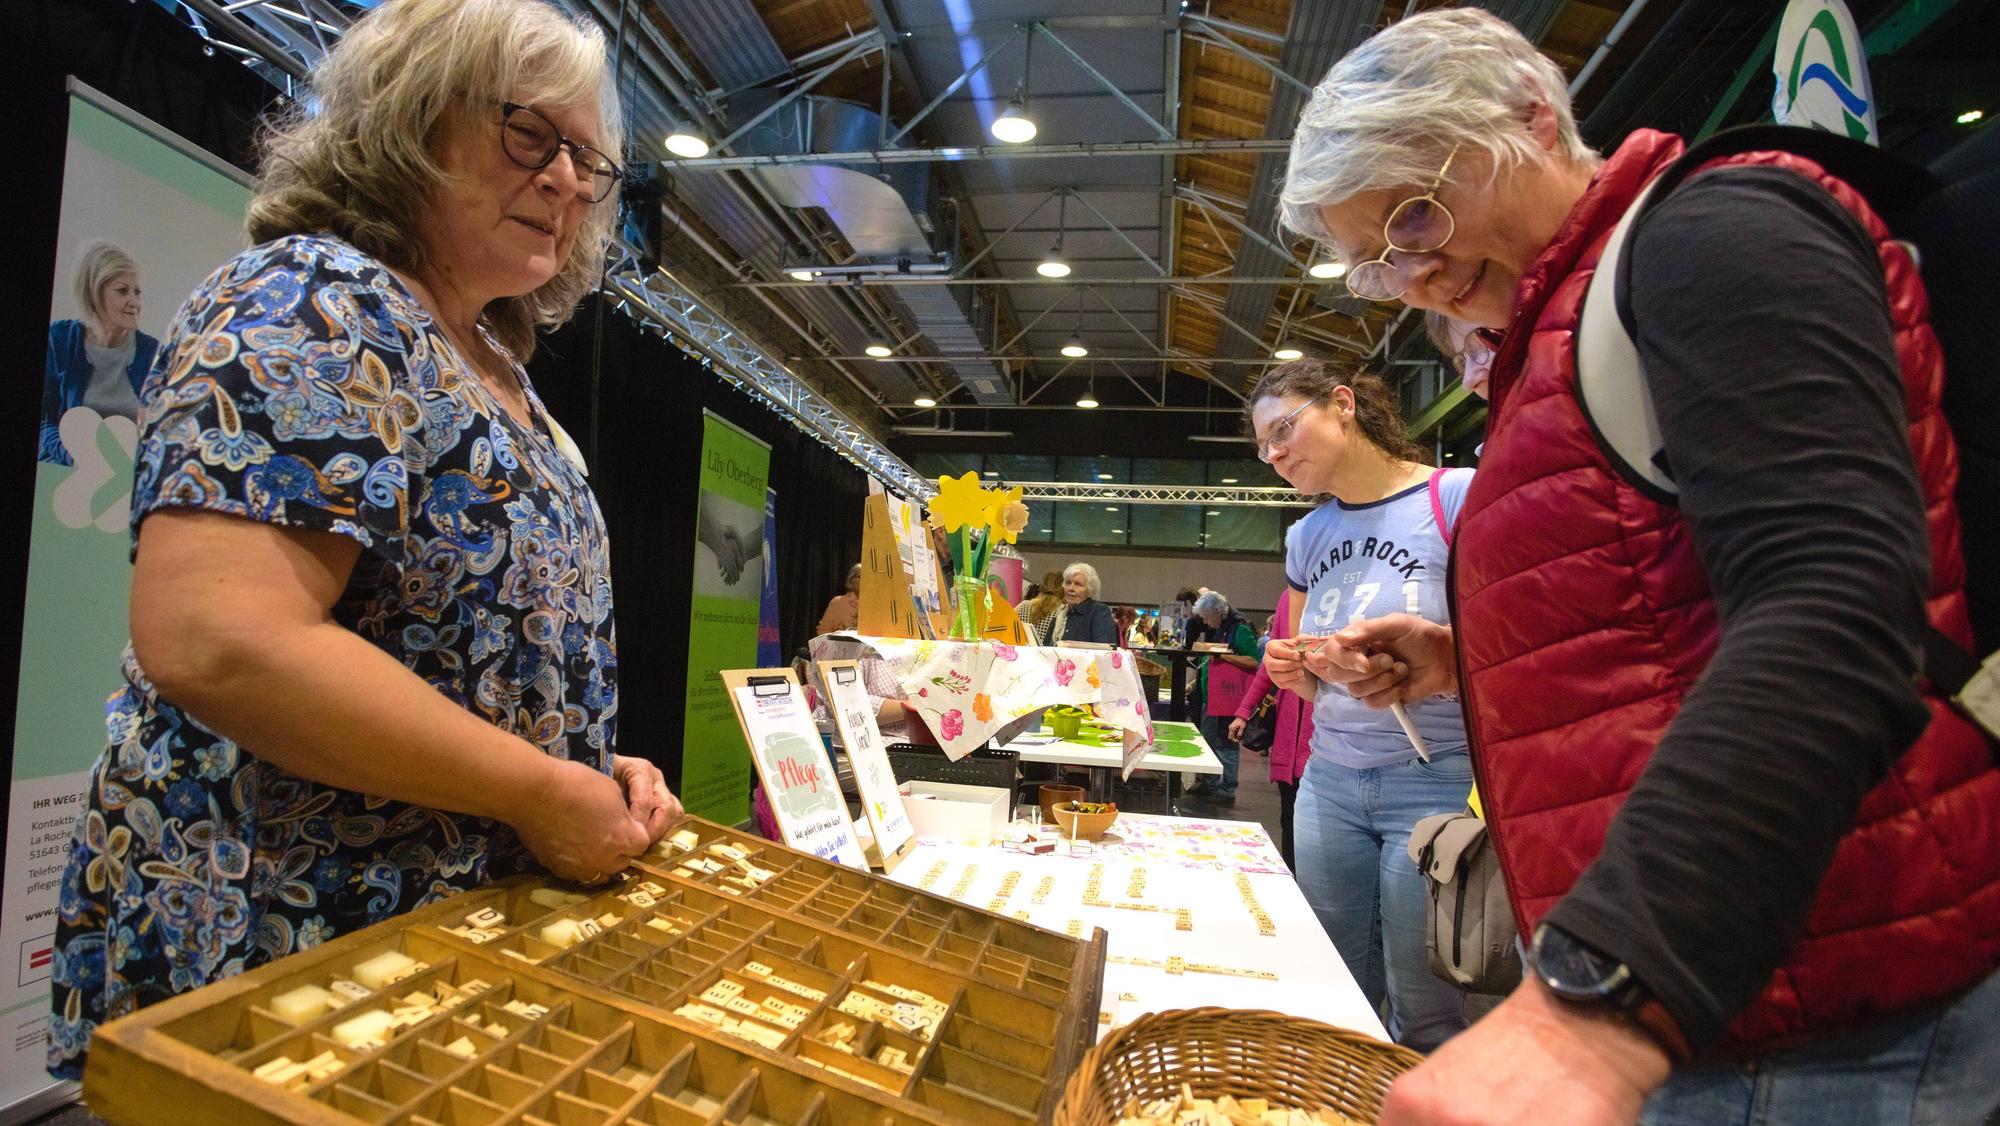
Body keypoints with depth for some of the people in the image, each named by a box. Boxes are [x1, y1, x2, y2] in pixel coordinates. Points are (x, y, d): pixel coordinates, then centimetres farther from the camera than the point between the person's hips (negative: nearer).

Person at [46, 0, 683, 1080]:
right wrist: (540, 790, -22)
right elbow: (213, 642, -28)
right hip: (278, 946, -8)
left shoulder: (499, 374, 9)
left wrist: (599, 767, 2)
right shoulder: (309, 307, -16)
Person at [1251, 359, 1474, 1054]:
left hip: (1439, 783, -5)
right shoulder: (1307, 537, 11)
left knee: (1425, 1020, 5)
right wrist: (1291, 671, -2)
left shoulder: (1458, 496, -8)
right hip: (1330, 781, 6)